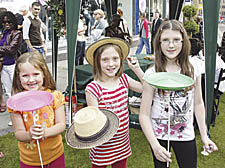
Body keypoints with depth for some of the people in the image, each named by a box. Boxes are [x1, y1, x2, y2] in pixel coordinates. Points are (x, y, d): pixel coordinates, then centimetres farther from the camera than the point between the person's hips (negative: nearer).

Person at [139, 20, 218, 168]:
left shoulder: (193, 69, -6)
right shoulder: (152, 74, -16)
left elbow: (198, 103, 4)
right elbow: (144, 115, -15)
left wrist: (204, 135, 4)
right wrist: (155, 145, -25)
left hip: (185, 134, 2)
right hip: (158, 134, -2)